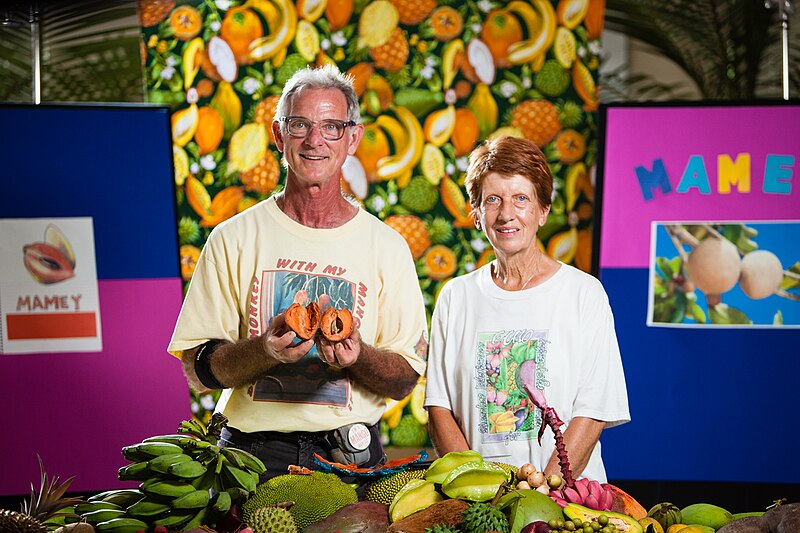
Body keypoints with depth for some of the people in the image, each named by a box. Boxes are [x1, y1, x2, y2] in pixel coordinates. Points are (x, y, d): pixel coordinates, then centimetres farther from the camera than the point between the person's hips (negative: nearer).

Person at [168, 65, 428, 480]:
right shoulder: (234, 239, 4)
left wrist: (356, 356, -14)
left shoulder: (386, 246, 6)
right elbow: (196, 367, 1)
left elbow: (405, 379, 6)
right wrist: (266, 349, -17)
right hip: (253, 455, -1)